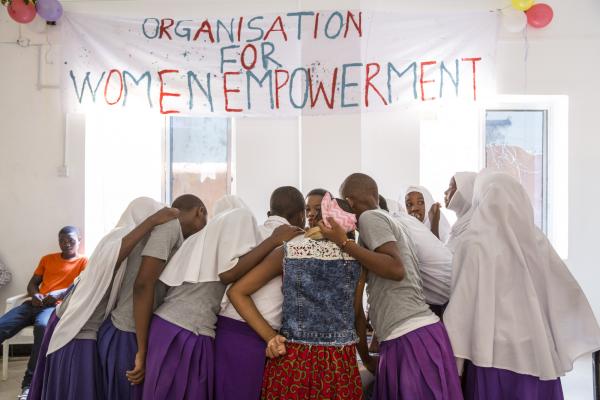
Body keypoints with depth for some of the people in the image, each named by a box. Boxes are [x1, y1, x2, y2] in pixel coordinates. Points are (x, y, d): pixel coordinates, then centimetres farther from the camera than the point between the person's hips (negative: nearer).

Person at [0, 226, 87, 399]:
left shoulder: (83, 261, 8)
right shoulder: (47, 259, 24)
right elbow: (32, 283, 21)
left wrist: (59, 293, -23)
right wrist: (35, 295, -4)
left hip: (57, 306, -5)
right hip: (35, 304, 5)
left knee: (43, 326, -38)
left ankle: (30, 384, -30)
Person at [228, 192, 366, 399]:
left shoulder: (287, 252, -1)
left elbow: (236, 292, -2)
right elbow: (357, 314, 5)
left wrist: (269, 336, -5)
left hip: (293, 359, 0)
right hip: (341, 363, 0)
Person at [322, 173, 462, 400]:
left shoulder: (369, 217, -5)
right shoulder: (392, 221, 20)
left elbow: (396, 269, -17)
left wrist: (343, 243, -15)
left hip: (409, 338, -8)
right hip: (417, 332, 9)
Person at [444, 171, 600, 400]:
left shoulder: (475, 243, -12)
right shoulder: (537, 239, 2)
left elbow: (464, 303, -12)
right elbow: (567, 293, 7)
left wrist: (454, 356, -7)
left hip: (494, 354, -4)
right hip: (539, 353, 4)